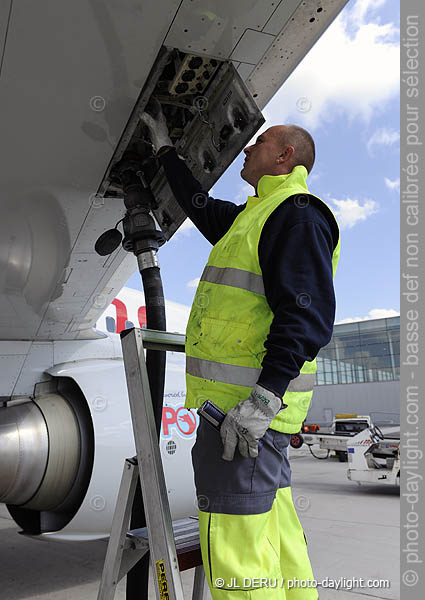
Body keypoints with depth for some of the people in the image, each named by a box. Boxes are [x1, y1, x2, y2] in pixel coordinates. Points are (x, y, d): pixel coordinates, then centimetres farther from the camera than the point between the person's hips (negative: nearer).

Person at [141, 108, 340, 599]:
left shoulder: (297, 213, -9)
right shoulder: (256, 214, 22)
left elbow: (308, 315, -21)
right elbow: (200, 205, 39)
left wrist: (263, 399, -27)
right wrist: (166, 149, 46)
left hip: (248, 404, -10)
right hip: (242, 398, 10)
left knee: (234, 544, -5)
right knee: (274, 527, 18)